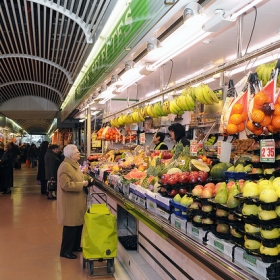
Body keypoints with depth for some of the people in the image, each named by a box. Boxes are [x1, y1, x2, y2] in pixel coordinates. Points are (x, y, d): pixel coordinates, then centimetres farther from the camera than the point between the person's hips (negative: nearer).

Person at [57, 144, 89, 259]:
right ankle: (65, 251, 13)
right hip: (70, 202, -10)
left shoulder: (75, 164, 11)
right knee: (71, 226, -1)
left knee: (78, 224, 17)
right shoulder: (65, 166, -21)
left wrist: (84, 181, 5)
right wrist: (82, 184, -21)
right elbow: (66, 185, -27)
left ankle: (75, 246, 33)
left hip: (77, 201, 10)